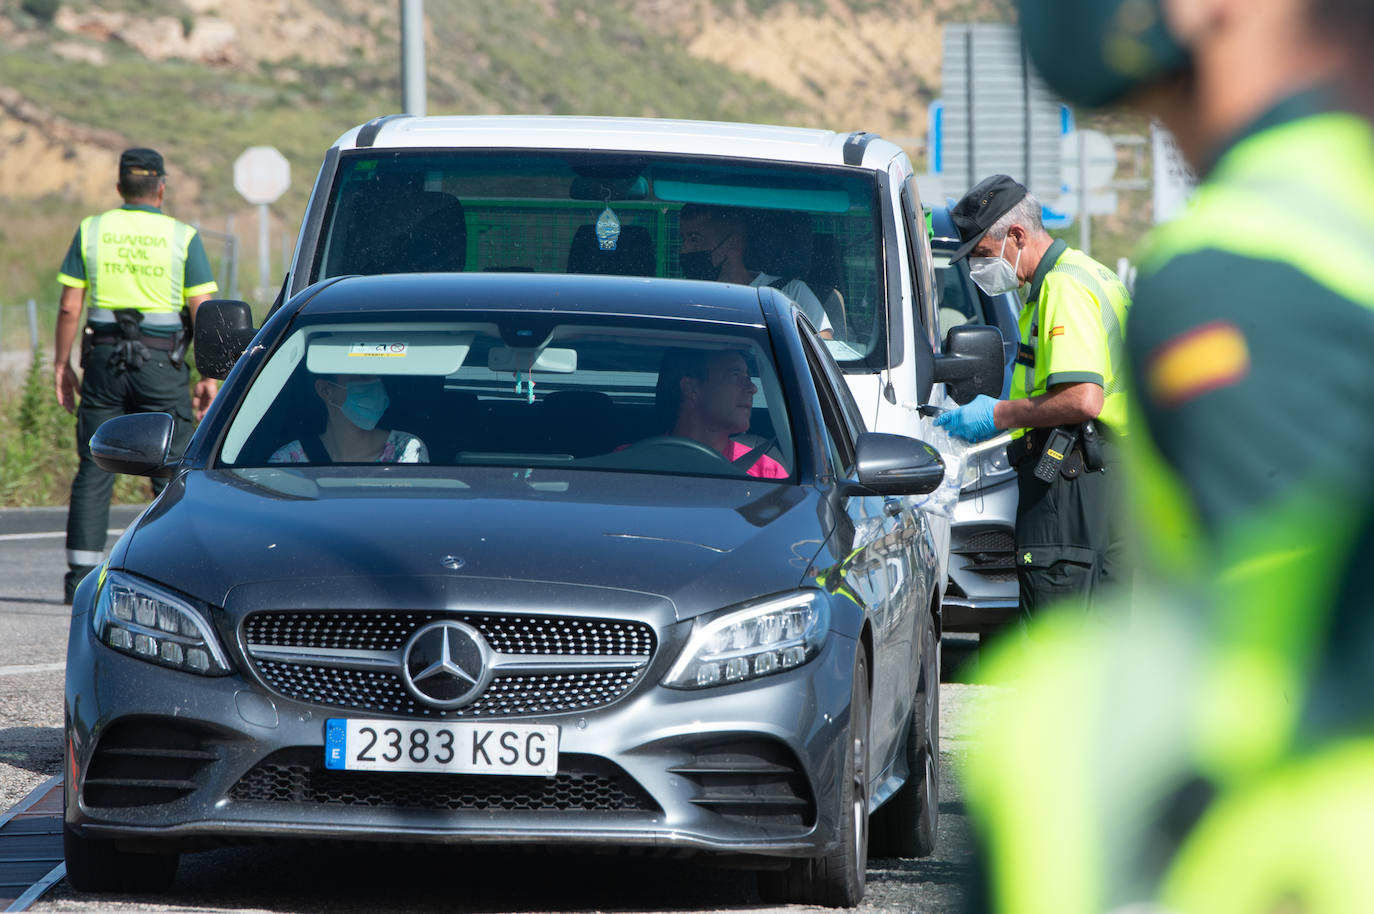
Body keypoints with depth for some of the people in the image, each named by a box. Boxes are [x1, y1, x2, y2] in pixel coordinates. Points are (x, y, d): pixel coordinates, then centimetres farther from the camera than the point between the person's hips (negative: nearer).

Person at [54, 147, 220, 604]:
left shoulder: (91, 231, 4)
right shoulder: (182, 237, -1)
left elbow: (69, 306, 2)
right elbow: (202, 311, -5)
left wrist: (62, 364, 9)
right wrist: (210, 376, 0)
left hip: (104, 359, 2)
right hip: (161, 362, -2)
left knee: (94, 471, 4)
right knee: (172, 475, 3)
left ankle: (81, 576, -1)